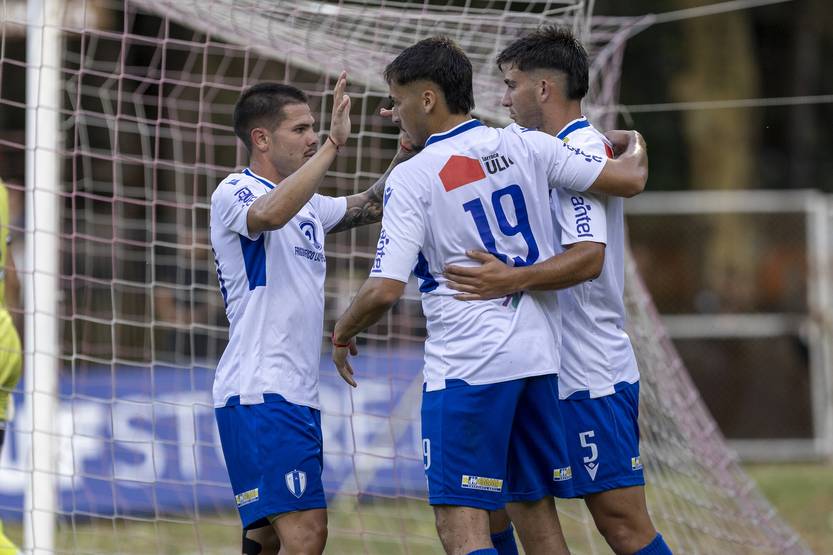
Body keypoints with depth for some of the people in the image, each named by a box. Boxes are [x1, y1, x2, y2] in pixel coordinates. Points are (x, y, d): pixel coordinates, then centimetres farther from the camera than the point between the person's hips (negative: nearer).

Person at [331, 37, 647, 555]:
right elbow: (629, 180, 6)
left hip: (465, 366, -6)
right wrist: (636, 148, 30)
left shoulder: (411, 177, -8)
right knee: (536, 512, 14)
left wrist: (343, 334, 6)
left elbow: (384, 290, -14)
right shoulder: (526, 147, 4)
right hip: (538, 355, 6)